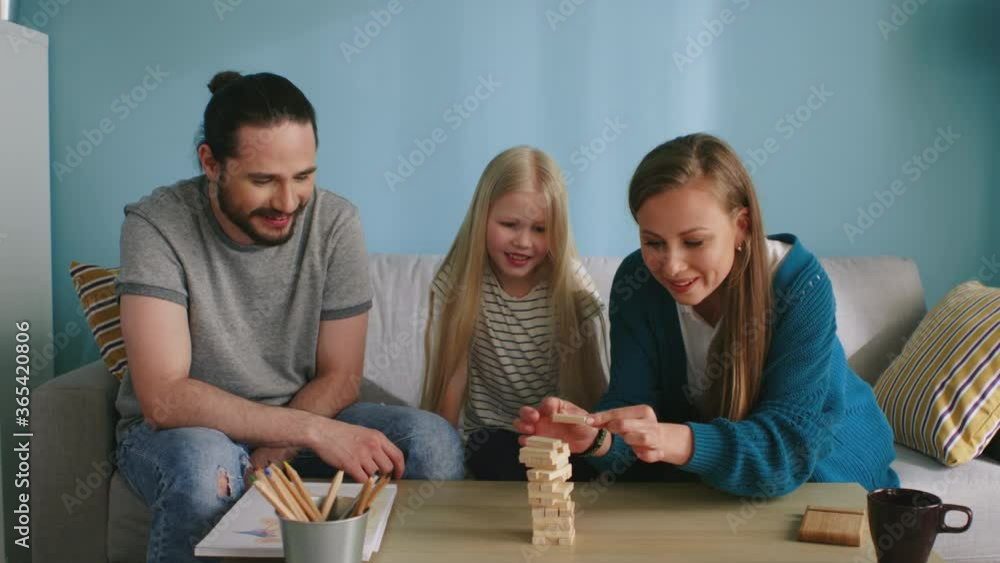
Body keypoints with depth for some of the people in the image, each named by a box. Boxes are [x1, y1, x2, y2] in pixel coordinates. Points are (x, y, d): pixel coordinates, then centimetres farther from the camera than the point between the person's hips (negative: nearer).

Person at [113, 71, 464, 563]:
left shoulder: (336, 222, -11)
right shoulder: (157, 225, -19)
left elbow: (339, 378, -6)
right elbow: (163, 398, -27)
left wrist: (271, 454, -23)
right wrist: (314, 431, -33)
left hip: (300, 418, 3)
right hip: (175, 429, -2)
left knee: (433, 442, -21)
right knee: (202, 463, -37)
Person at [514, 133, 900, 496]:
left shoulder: (802, 286, -29)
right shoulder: (637, 281, -17)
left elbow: (789, 443, -36)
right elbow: (630, 401, -21)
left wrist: (678, 442, -55)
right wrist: (595, 437, -46)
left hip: (827, 463, -2)